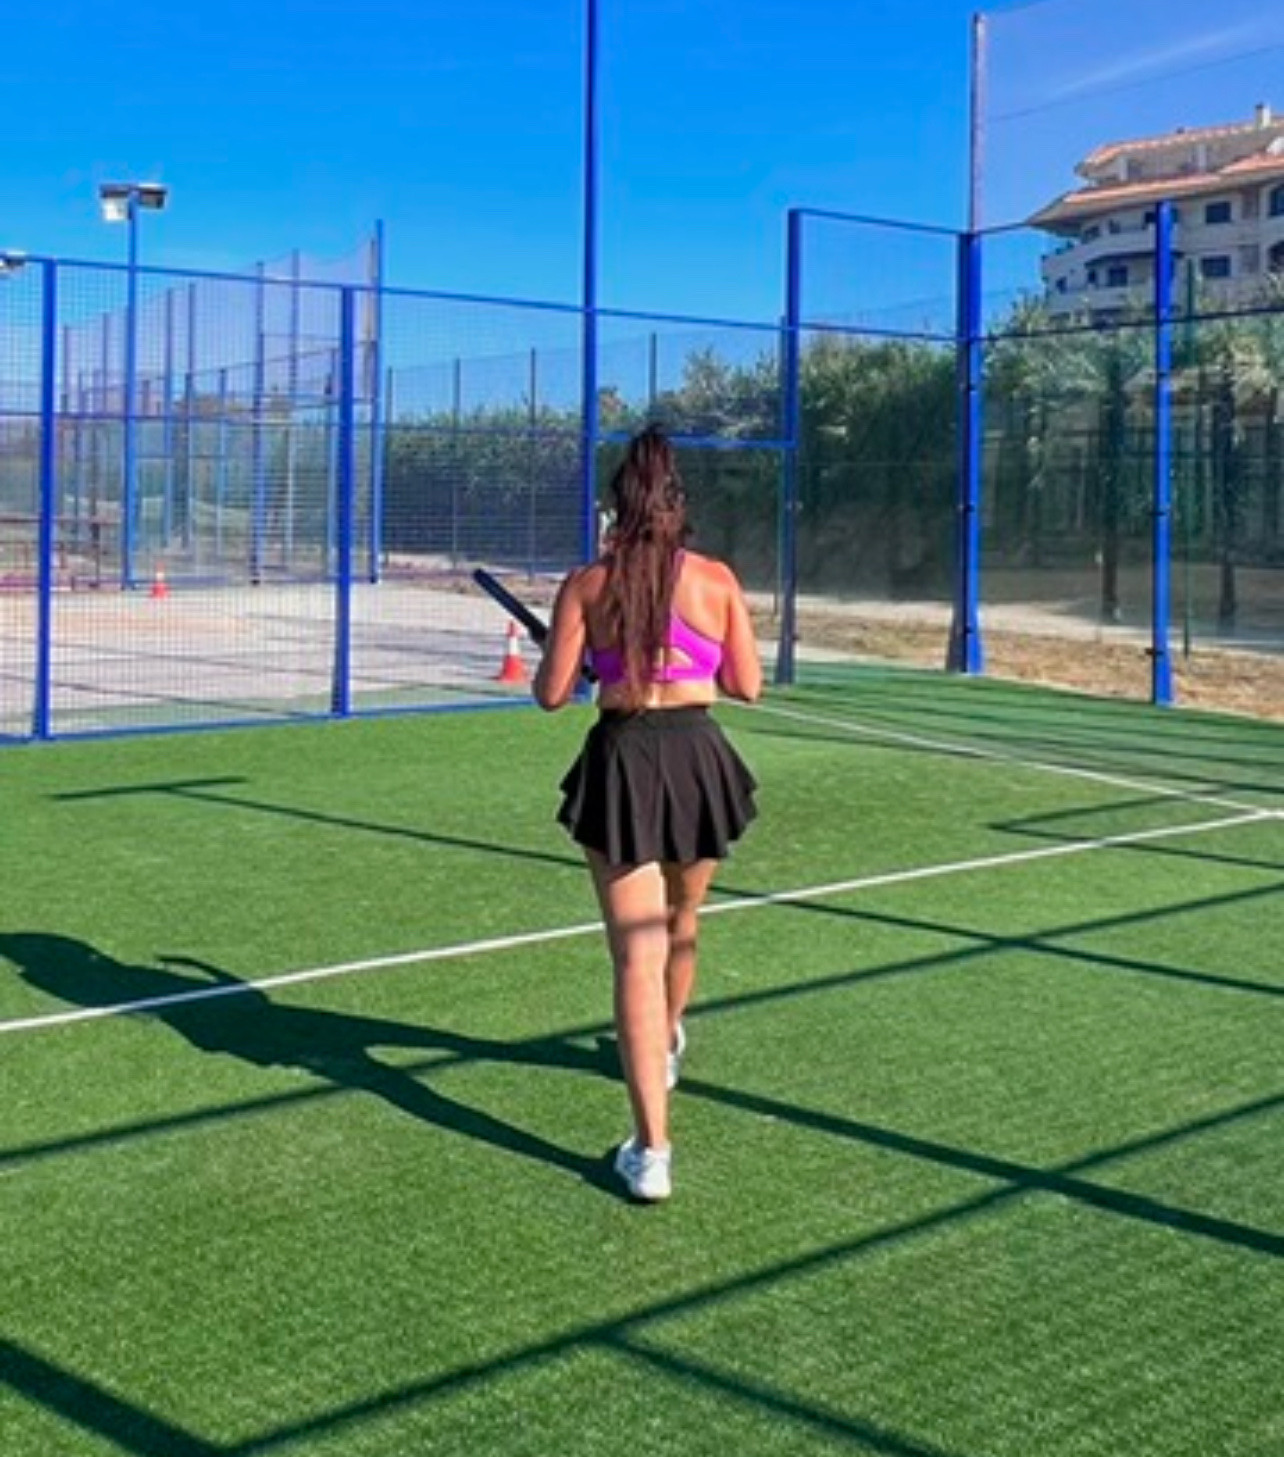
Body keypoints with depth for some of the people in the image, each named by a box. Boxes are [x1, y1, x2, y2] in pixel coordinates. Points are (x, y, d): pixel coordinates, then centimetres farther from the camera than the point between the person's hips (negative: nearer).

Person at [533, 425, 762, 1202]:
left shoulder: (586, 584, -2)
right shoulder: (717, 580, 0)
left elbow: (551, 694, -2)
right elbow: (748, 685, 5)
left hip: (621, 764, -2)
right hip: (700, 758, 2)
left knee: (638, 954, -3)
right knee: (680, 928, 26)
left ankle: (652, 1149, -9)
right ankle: (665, 1048, 54)